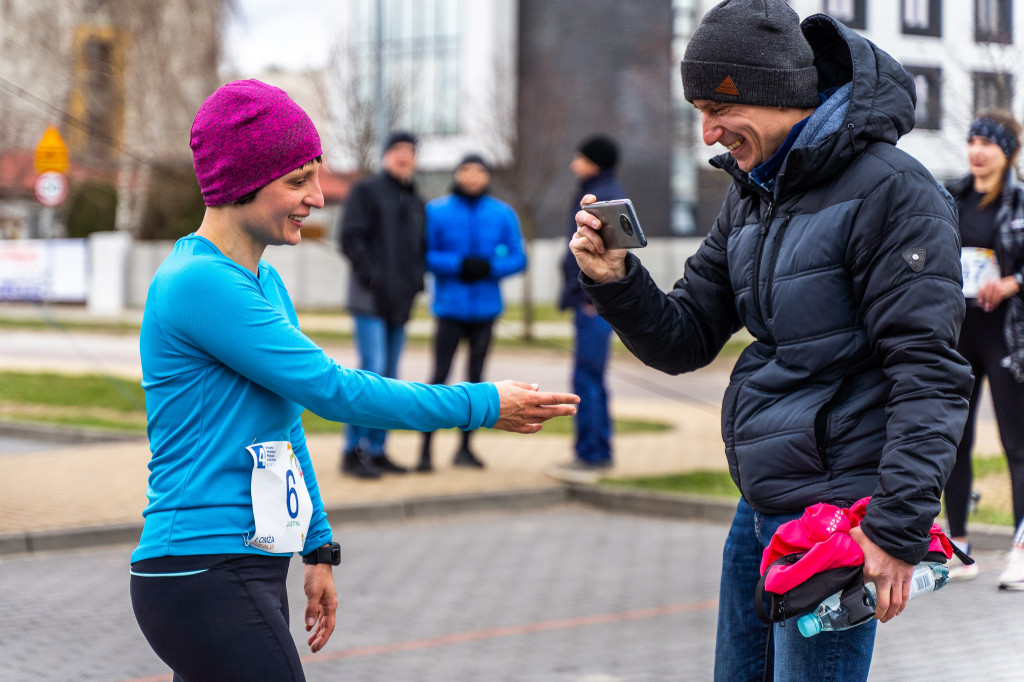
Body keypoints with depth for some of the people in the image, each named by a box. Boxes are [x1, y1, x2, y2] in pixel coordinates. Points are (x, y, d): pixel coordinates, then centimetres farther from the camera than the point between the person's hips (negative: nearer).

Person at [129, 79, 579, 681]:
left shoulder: (265, 283, 15)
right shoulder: (199, 282, -15)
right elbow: (331, 390, -18)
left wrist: (318, 549, 21)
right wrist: (485, 405, -12)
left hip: (252, 572, 9)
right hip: (204, 578, -9)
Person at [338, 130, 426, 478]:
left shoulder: (416, 203, 20)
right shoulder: (366, 192, 0)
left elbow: (421, 248, 26)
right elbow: (350, 238, -9)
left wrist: (416, 280, 8)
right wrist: (371, 277, -17)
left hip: (400, 303, 7)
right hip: (370, 299, -7)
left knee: (389, 377, 7)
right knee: (372, 370, -15)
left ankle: (376, 450, 13)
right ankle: (353, 451, -11)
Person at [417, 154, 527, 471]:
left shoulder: (503, 214, 5)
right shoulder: (436, 211, 0)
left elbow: (518, 258, 4)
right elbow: (424, 256, -3)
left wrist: (490, 267, -14)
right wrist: (458, 264, -17)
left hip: (485, 308, 3)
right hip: (450, 306, -3)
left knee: (475, 377, 8)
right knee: (439, 376, -8)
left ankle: (465, 447, 16)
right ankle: (425, 448, -6)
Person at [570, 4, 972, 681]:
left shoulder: (891, 190, -14)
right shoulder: (751, 197, 14)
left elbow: (929, 372, -20)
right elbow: (684, 341, 13)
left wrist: (900, 528, -25)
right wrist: (616, 280, -7)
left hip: (836, 514, -9)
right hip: (761, 503, 9)